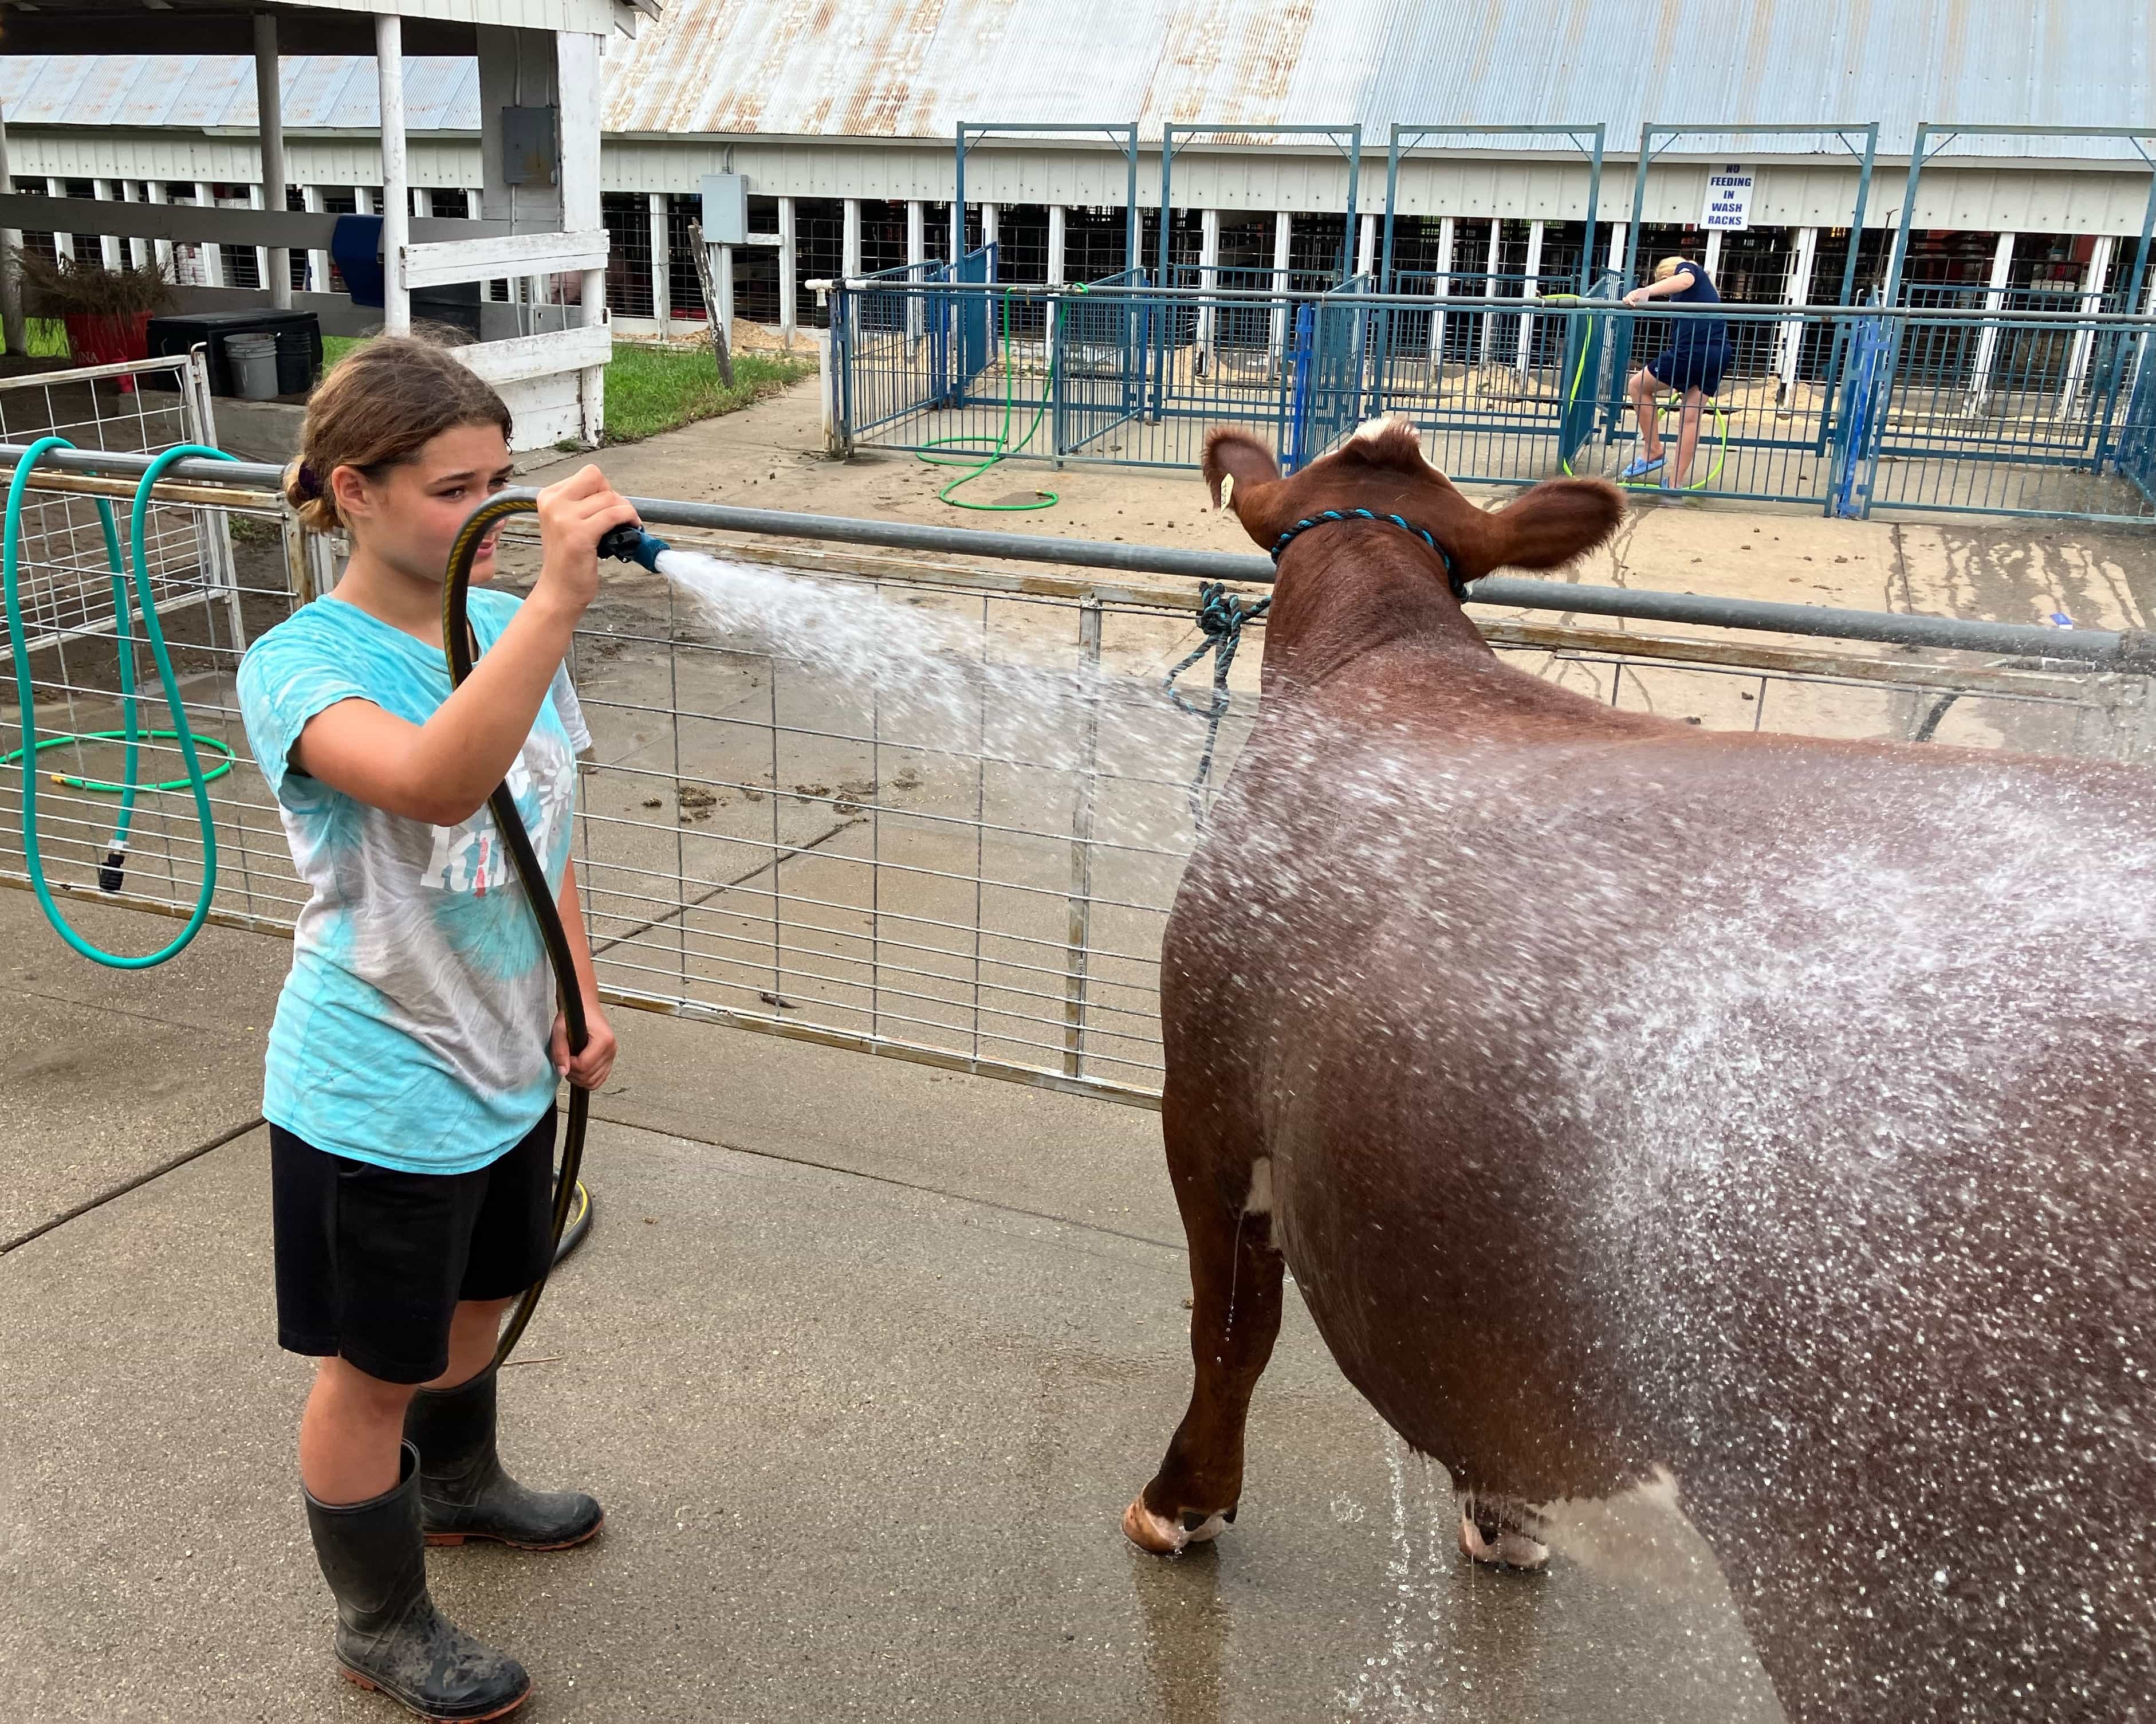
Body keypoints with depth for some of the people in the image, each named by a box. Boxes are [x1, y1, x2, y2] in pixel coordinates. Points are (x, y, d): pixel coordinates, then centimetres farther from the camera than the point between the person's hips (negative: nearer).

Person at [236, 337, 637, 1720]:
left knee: (475, 1301, 28)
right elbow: (437, 785, -44)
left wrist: (577, 993, 8)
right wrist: (556, 602, -50)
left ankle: (459, 1488, 57)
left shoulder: (506, 628, -2)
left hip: (505, 1064, 7)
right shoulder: (301, 666, -22)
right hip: (375, 1097, -6)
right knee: (375, 1369, 13)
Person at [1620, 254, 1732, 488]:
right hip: (1719, 354, 8)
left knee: (1638, 386, 10)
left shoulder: (1685, 268, 9)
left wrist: (1645, 291, -31)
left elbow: (1684, 280, -17)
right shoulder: (1704, 287, 34)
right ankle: (1676, 482, 9)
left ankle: (1653, 452, 11)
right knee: (1691, 418, 10)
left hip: (1693, 350, -8)